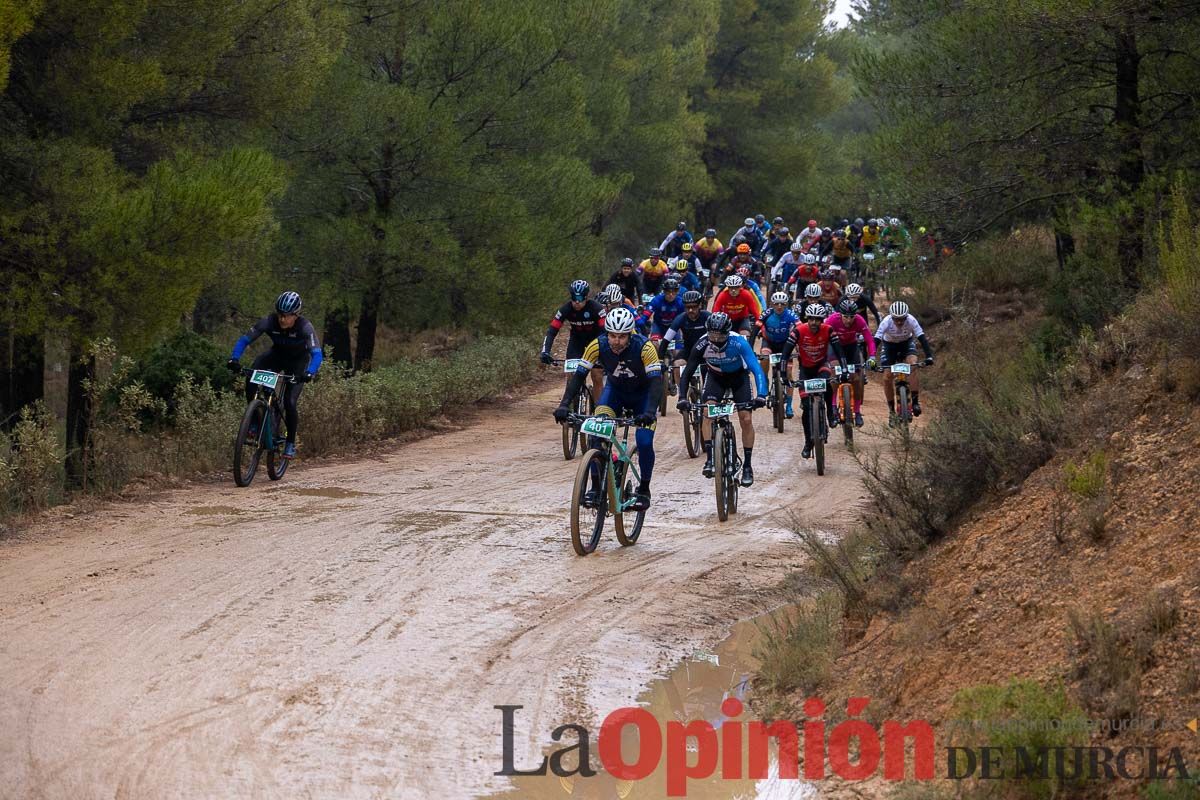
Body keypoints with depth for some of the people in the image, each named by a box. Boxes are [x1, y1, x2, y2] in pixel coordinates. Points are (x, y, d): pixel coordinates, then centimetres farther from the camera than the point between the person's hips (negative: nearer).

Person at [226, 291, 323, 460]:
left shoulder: (305, 327, -32)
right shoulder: (269, 322, -26)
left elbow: (317, 354, -39)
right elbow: (244, 340, -23)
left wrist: (310, 373, -58)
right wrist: (234, 359, -40)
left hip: (298, 362, -2)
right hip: (277, 355, 2)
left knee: (290, 403, -17)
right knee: (251, 377, -28)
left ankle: (290, 444, 5)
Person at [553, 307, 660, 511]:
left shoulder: (643, 347, -32)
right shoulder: (598, 346, -25)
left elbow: (656, 381, -36)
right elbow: (579, 375, -24)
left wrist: (650, 411, -51)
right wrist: (564, 404, -37)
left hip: (643, 393, -2)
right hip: (615, 390, 2)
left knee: (644, 442, -18)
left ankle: (644, 491, 4)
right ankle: (596, 487, -10)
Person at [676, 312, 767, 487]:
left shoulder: (738, 343, -35)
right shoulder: (702, 345, -29)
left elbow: (756, 368, -39)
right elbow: (687, 372, -24)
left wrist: (761, 395, -53)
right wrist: (682, 398, -37)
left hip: (739, 376, -1)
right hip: (716, 377, 1)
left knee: (746, 419, -10)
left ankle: (747, 466, 4)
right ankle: (709, 459, -20)